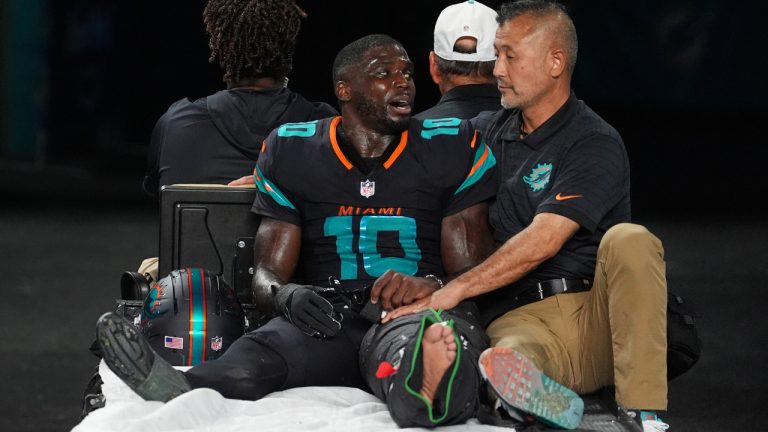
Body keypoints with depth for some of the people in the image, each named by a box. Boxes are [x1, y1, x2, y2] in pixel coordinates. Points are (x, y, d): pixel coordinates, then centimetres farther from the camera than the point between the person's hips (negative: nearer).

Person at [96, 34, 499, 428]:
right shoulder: (292, 153, 16)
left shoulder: (450, 150, 12)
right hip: (329, 320, 1)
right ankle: (184, 392, -69)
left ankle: (427, 389, -80)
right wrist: (284, 293, -12)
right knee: (266, 348, -37)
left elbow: (471, 273, 10)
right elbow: (267, 271, 15)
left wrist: (433, 287, -16)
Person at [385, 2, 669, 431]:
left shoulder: (596, 144, -3)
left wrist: (453, 290, -20)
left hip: (597, 314, -1)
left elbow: (542, 241, -15)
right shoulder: (495, 131, 18)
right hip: (518, 319, 1)